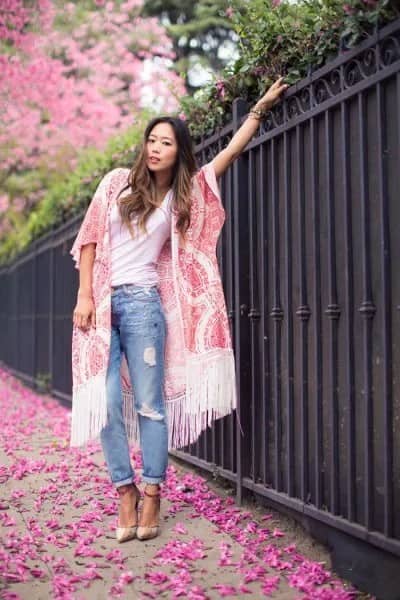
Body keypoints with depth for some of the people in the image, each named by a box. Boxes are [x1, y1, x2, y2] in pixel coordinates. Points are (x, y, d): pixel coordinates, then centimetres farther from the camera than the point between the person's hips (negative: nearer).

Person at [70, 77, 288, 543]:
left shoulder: (185, 194, 8)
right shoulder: (118, 182, 6)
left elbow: (231, 151, 11)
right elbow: (90, 238, 5)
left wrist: (261, 106, 13)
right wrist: (85, 295, -2)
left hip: (142, 301, 0)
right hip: (101, 303, 1)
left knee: (149, 403, -3)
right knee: (107, 405, -3)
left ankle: (152, 497, 6)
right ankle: (126, 493, 8)